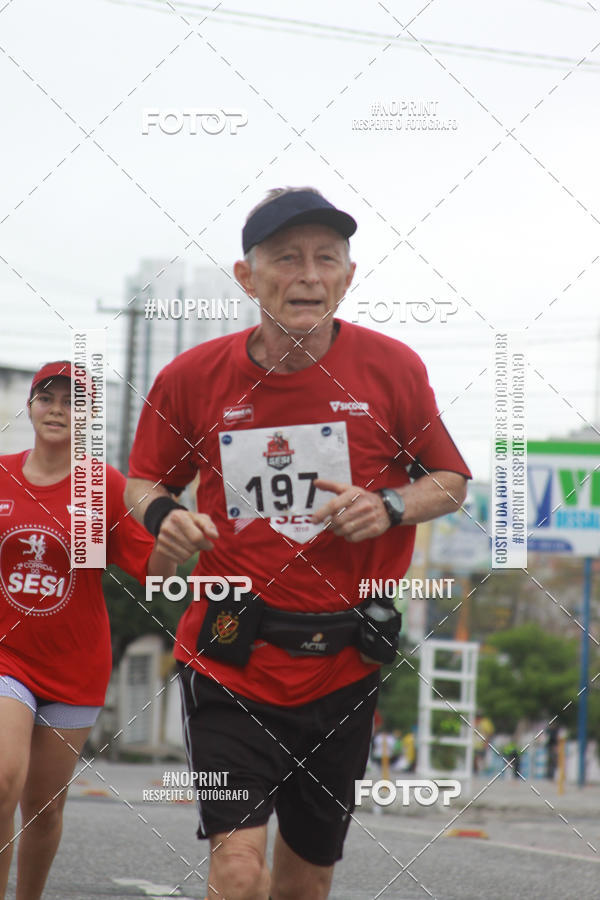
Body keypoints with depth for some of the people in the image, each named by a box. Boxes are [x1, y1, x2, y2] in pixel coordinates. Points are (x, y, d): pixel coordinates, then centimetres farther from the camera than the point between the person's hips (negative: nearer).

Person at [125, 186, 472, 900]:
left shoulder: (393, 370, -3)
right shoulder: (193, 377, -4)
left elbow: (451, 482, 8)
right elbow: (143, 480, 12)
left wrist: (389, 508, -13)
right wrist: (162, 514, -12)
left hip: (343, 664, 2)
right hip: (229, 658, -2)